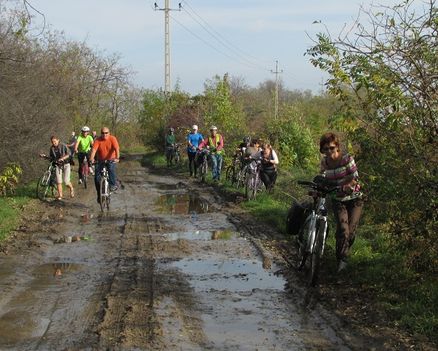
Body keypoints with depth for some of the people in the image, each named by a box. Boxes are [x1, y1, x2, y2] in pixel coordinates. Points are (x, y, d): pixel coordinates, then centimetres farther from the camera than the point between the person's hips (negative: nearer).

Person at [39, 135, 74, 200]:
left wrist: (63, 158, -30)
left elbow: (68, 154, -15)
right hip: (58, 165, 3)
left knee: (66, 182, -8)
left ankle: (71, 189, 23)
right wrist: (44, 156, -8)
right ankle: (60, 195, 5)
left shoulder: (63, 146, -10)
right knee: (58, 182, -7)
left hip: (66, 165, -3)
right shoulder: (52, 148, 1)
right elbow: (51, 157, 9)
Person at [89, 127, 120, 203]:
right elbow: (94, 149, -23)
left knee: (111, 169, -33)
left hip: (111, 160, -2)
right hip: (101, 160, 2)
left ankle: (113, 185, -17)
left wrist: (117, 158, -40)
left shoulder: (112, 139, -14)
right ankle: (99, 194, 5)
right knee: (97, 176, -8)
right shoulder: (97, 140, -11)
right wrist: (91, 158, -40)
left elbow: (116, 149, -25)